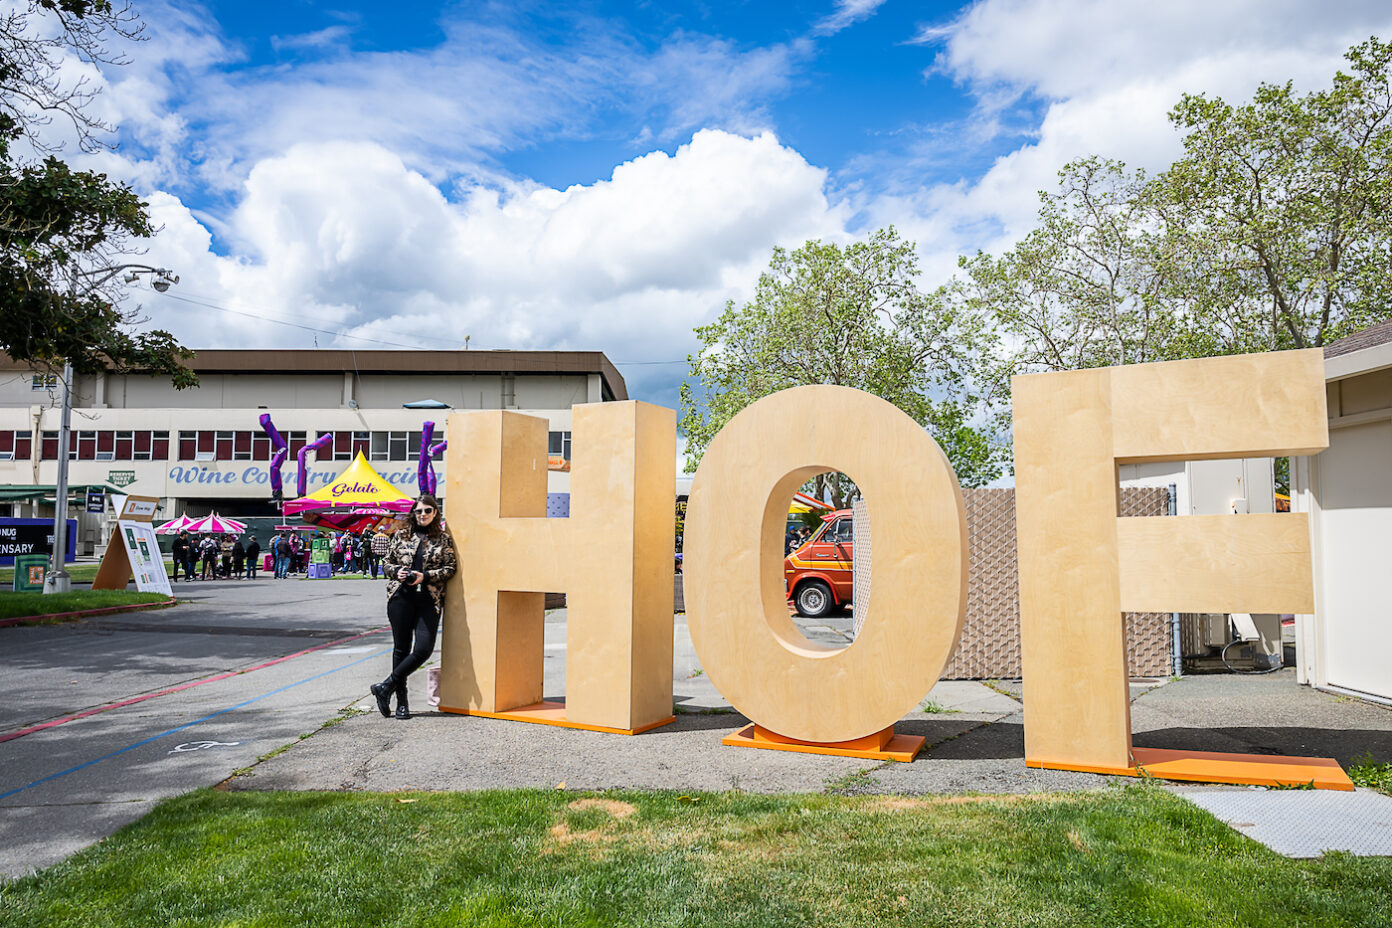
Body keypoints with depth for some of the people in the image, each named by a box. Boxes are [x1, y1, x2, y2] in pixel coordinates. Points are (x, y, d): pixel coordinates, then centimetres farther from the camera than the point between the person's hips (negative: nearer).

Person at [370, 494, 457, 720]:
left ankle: (386, 687, 4)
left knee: (423, 649, -12)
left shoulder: (443, 539, 7)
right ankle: (401, 700, 14)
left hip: (429, 600, -1)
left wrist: (425, 576, -10)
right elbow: (386, 561, 16)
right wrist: (396, 571, -6)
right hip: (401, 597, 1)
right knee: (401, 648, 4)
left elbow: (450, 567, 3)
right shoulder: (401, 536, 11)